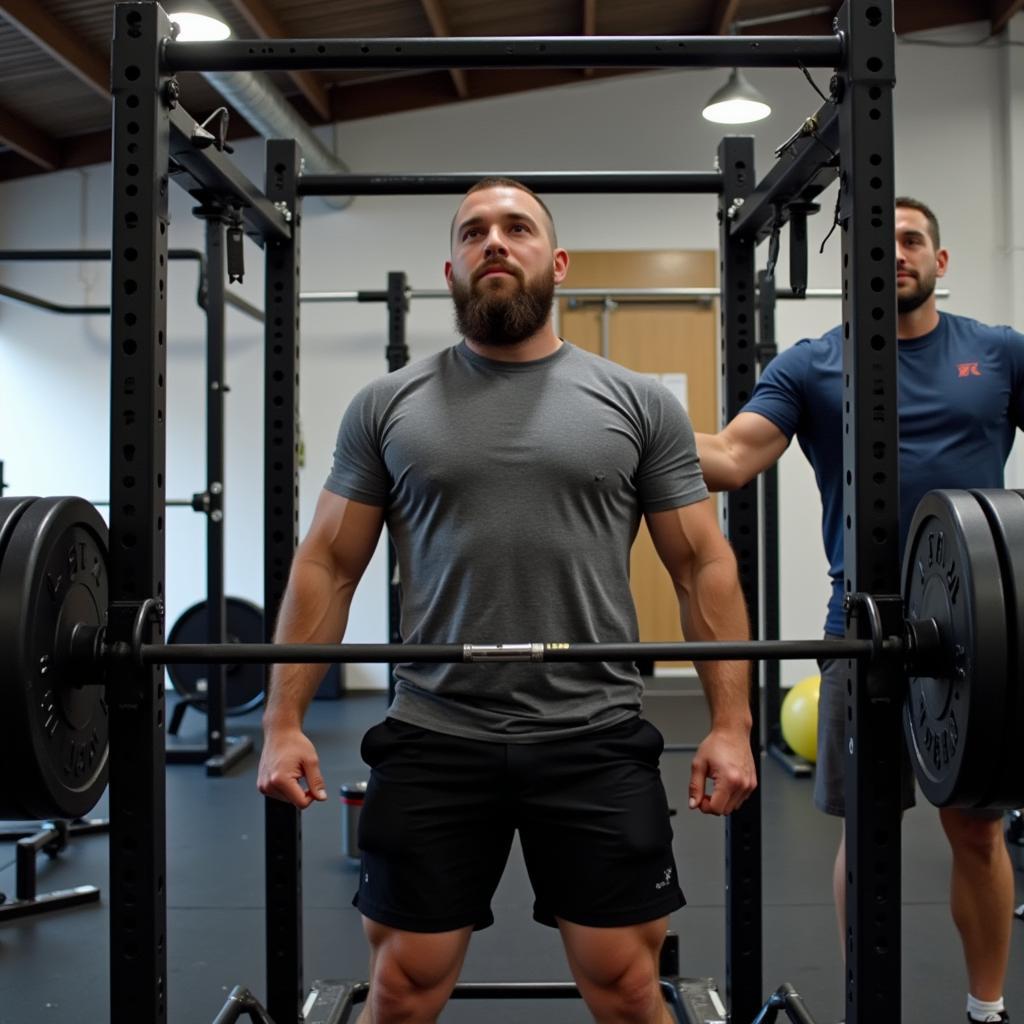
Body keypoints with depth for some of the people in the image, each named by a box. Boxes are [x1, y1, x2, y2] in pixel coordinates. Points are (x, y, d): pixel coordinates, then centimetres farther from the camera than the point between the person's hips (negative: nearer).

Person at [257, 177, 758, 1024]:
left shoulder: (638, 404, 4)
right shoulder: (387, 406, 6)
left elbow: (703, 565, 3)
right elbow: (328, 565, 6)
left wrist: (732, 723, -5)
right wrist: (284, 719, -1)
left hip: (597, 741, 0)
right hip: (433, 741, 1)